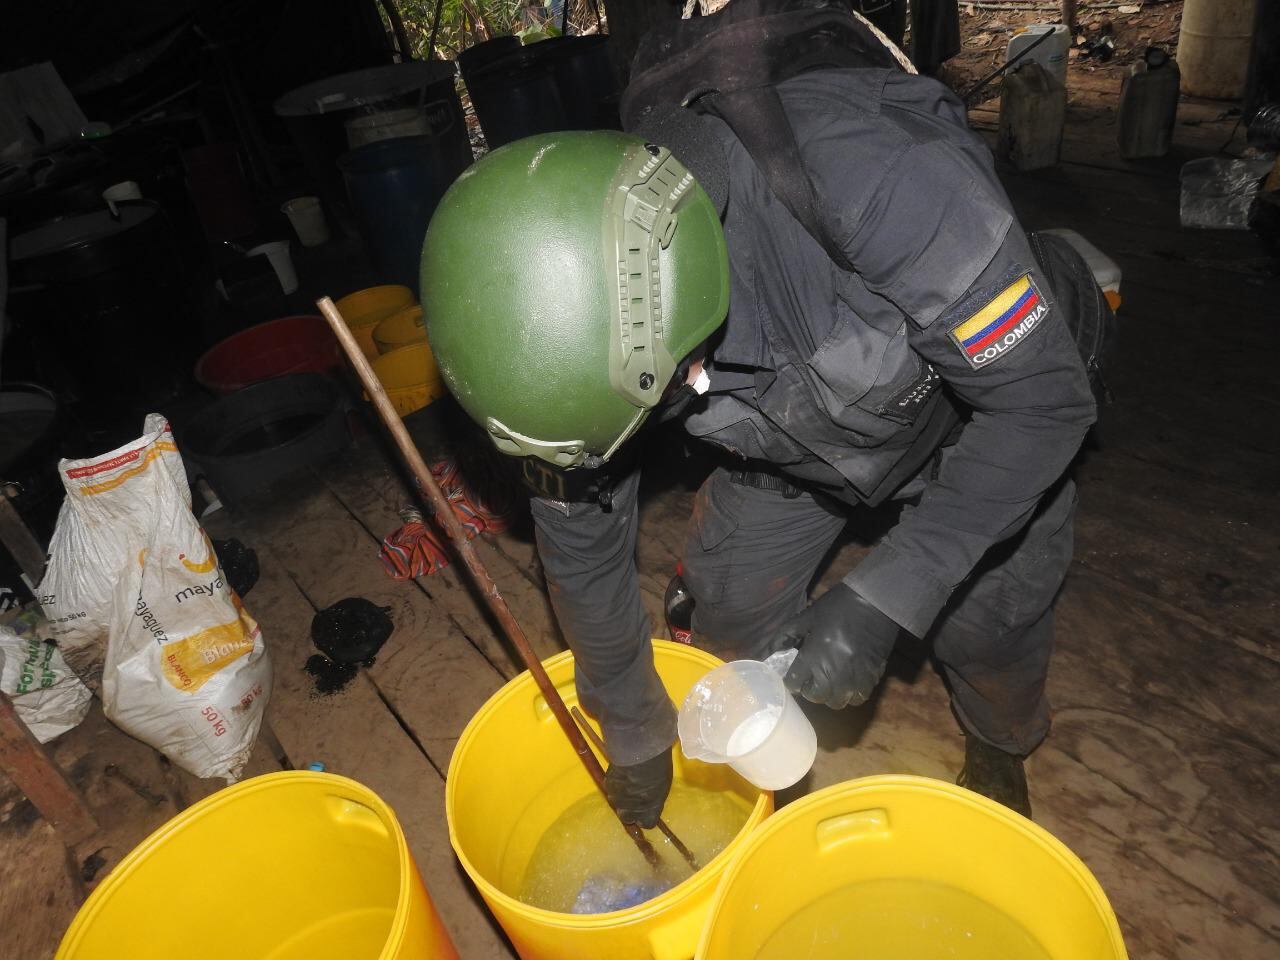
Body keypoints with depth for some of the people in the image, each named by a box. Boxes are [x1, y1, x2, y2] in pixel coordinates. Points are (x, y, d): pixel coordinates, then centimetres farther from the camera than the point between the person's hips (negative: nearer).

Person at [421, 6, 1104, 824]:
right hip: (799, 431, 3)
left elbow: (1045, 397, -31)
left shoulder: (876, 178, -44)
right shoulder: (588, 308, -27)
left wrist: (882, 600, -38)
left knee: (984, 623, -2)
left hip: (986, 402, -2)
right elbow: (581, 528, -14)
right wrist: (634, 727, -3)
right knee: (731, 606, 1)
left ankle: (1000, 750, 37)